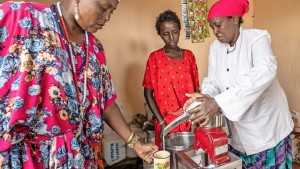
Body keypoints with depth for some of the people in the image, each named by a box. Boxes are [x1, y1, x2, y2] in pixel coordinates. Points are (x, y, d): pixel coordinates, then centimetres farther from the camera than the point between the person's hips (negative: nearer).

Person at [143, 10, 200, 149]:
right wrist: (162, 123, -11)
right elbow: (148, 93, -6)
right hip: (166, 121, -3)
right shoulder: (155, 58, -7)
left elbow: (196, 89, 8)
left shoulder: (189, 55, 4)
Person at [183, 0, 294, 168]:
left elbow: (265, 71, -34)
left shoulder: (257, 37, -15)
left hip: (267, 127, -4)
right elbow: (213, 81, -3)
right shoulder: (216, 47, 1)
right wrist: (206, 97, -29)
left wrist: (218, 102, -44)